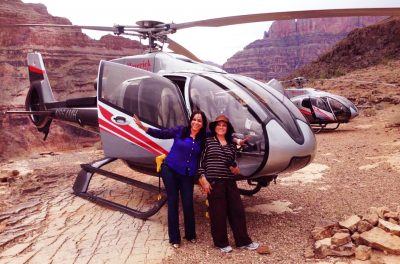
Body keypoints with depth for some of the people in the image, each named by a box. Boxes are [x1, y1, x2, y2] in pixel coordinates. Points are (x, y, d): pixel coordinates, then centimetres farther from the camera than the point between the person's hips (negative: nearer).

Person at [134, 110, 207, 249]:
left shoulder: (203, 139, 1)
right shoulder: (180, 131, -5)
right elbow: (161, 134, -3)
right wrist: (142, 126, -9)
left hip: (188, 175, 1)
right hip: (170, 170, -1)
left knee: (188, 204, 3)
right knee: (173, 202, 4)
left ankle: (190, 234, 25)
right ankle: (174, 238, 15)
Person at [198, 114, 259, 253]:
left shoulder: (232, 145, 14)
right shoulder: (208, 141, 0)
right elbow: (201, 162, -3)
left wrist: (236, 169, 2)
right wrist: (203, 180, -10)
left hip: (230, 182, 5)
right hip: (214, 182, -5)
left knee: (238, 210, 8)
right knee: (218, 213, 2)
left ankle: (243, 241, 23)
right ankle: (221, 242, 19)